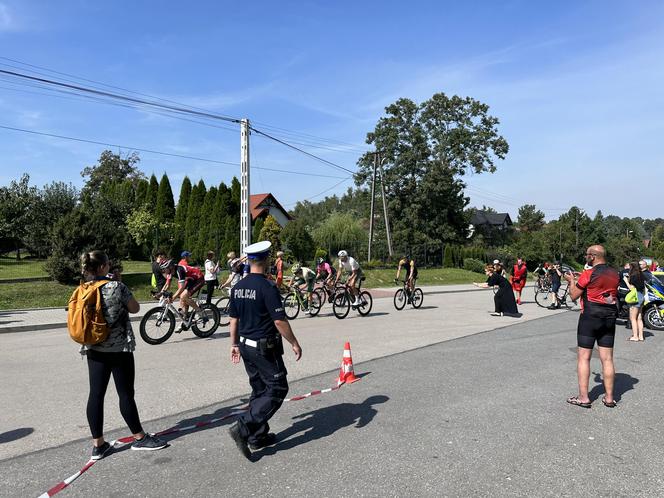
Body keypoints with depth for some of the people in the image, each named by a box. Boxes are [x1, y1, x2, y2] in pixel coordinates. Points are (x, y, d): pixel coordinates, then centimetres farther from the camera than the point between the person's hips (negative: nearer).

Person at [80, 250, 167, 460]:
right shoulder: (116, 286, -15)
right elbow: (135, 308, -3)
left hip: (94, 350, 5)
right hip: (119, 348, -5)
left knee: (96, 394, 9)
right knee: (125, 393, 4)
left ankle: (98, 444, 17)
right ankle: (139, 438, 17)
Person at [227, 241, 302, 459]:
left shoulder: (238, 287, 4)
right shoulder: (267, 287, -19)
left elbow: (233, 319, 10)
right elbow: (279, 321, -20)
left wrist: (234, 344, 20)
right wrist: (294, 343, -9)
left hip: (246, 346, 8)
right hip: (265, 347, -8)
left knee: (259, 389, 18)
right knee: (277, 388, 2)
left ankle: (258, 436, 24)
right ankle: (243, 427, -7)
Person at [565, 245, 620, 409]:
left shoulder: (587, 274, -14)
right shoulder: (615, 274, 5)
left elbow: (574, 295, -7)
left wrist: (571, 281, 11)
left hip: (590, 318, -5)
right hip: (609, 319, 6)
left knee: (583, 358, 2)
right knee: (607, 359, 10)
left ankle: (583, 398, 4)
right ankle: (609, 398, 16)